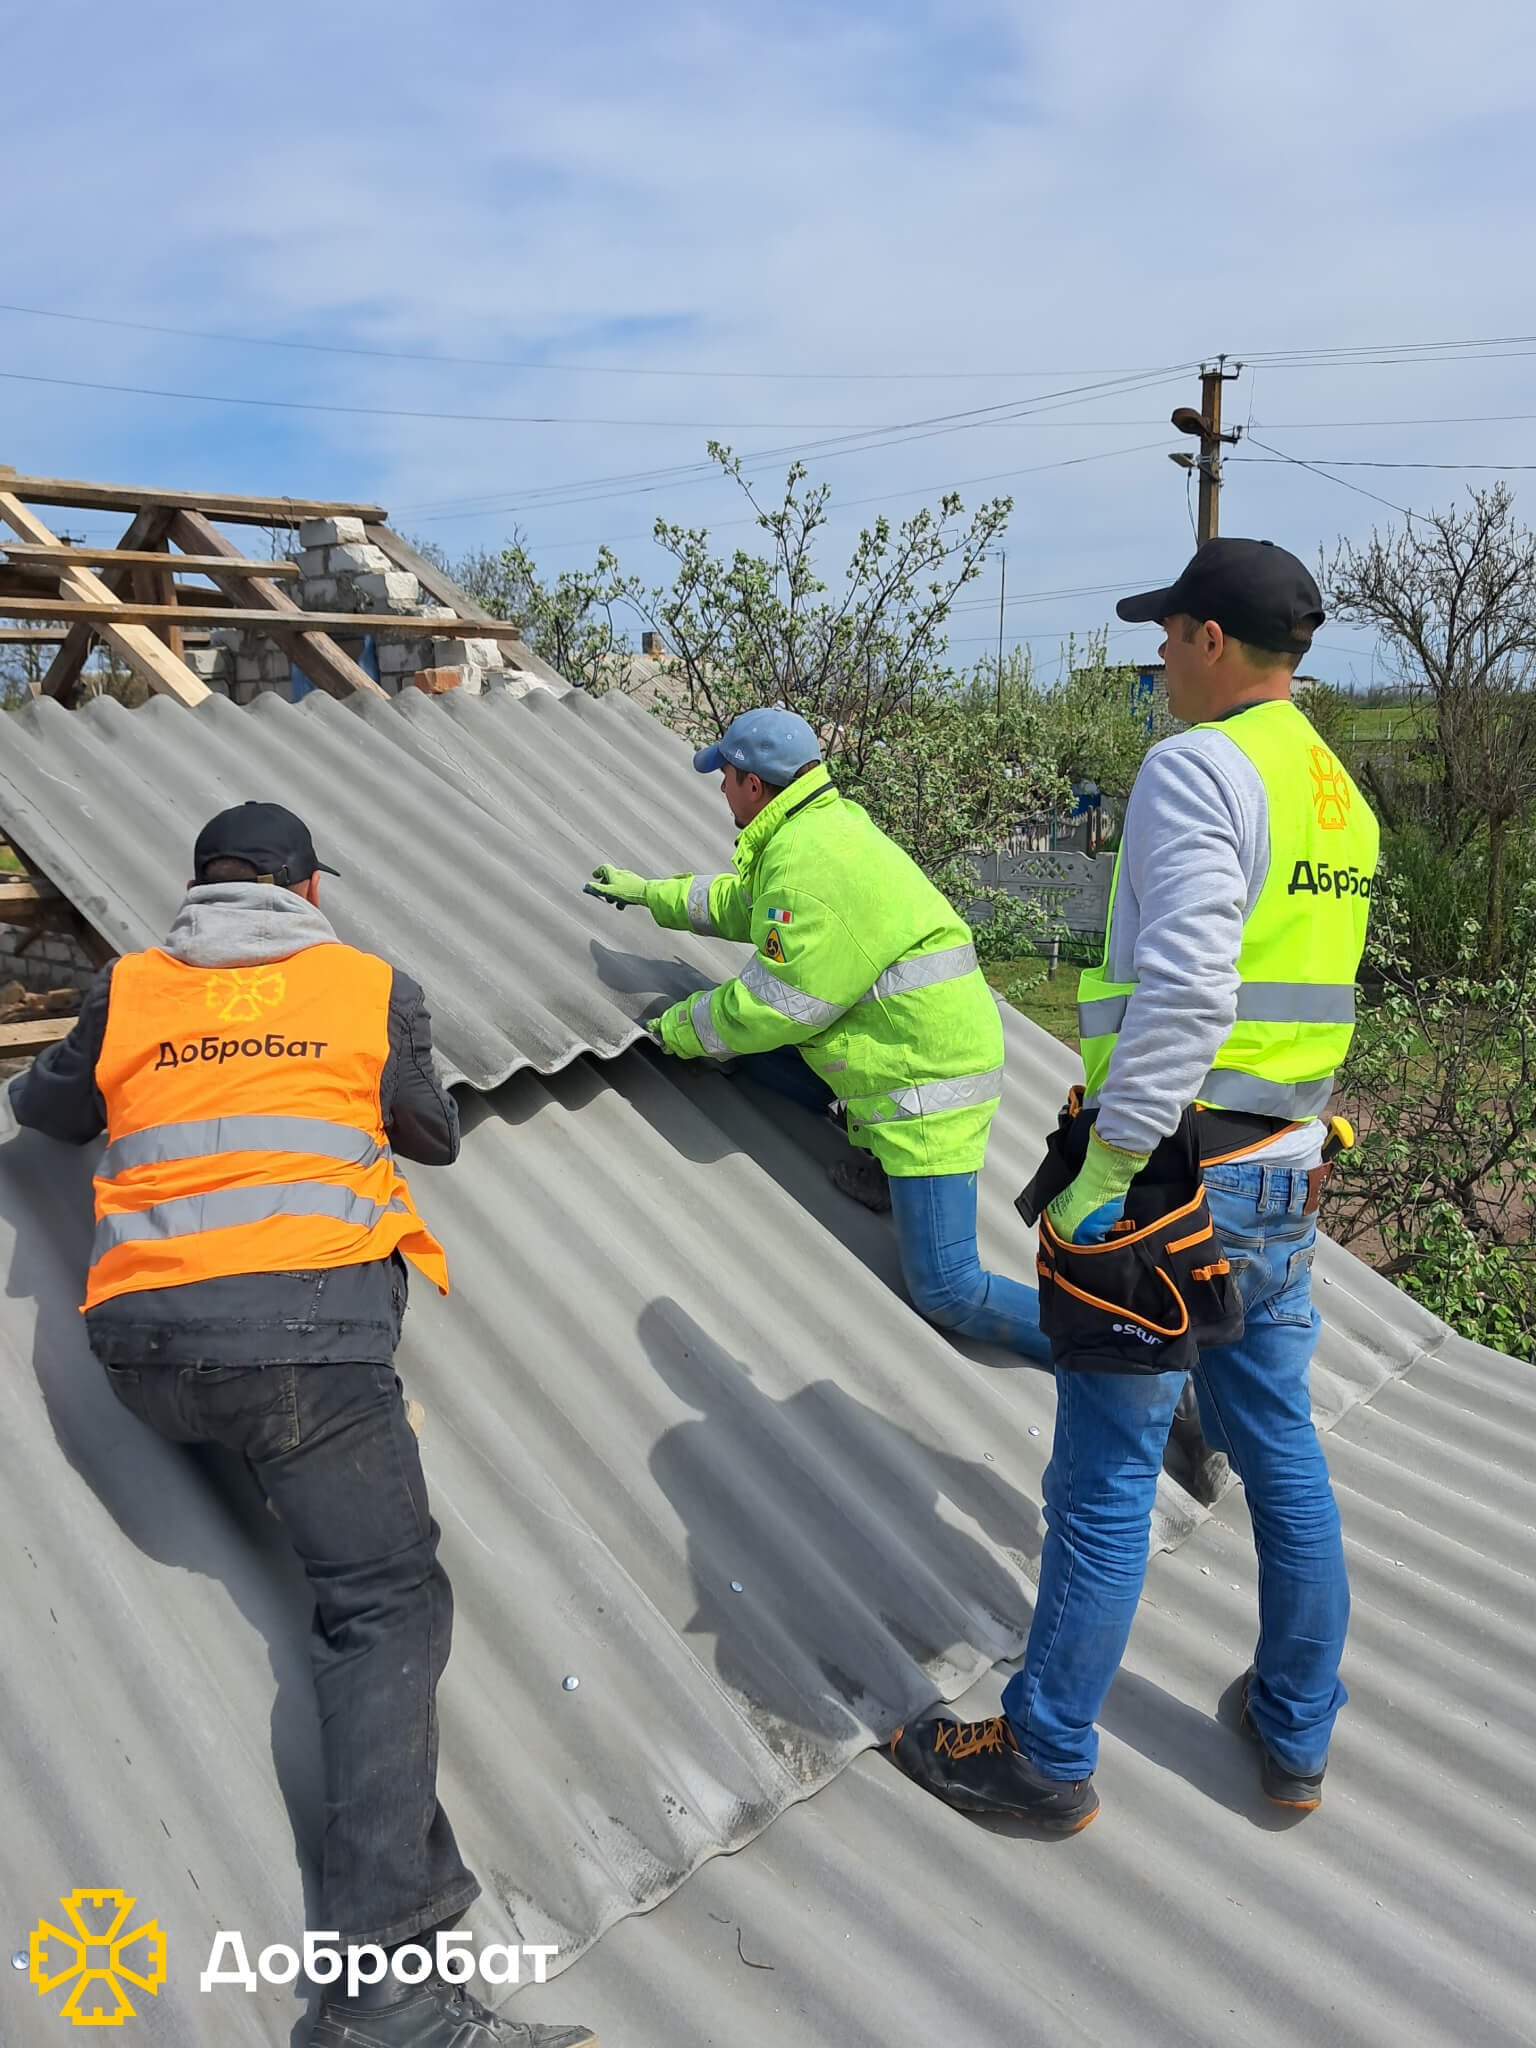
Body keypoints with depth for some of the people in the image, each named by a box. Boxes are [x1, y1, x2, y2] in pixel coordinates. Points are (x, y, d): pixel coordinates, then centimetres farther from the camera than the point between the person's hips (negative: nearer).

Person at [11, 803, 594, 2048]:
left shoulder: (128, 991, 14)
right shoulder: (374, 990, 9)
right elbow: (438, 1138, 23)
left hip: (145, 1348, 4)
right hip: (305, 1332, -3)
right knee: (389, 1603, -3)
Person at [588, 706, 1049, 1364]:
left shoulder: (810, 862, -21)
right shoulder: (820, 825, 13)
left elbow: (772, 1006, -19)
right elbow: (741, 902, 31)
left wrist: (680, 1027, -3)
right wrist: (651, 893, 38)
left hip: (929, 1079, -10)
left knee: (946, 1293, -12)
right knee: (745, 1046, 15)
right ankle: (882, 1155, 10)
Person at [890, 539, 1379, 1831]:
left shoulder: (1198, 769, -14)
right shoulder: (1342, 797, 13)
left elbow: (1183, 989, -25)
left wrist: (1109, 1174, -22)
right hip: (1285, 1180, 9)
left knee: (1106, 1481, 4)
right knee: (1283, 1457, 19)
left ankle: (1048, 1757, 22)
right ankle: (1296, 1736, 36)